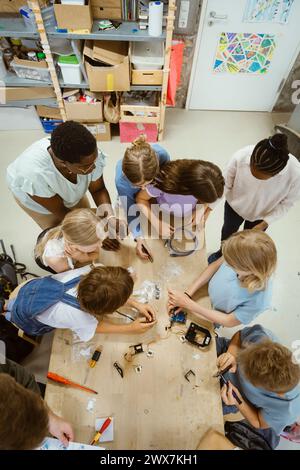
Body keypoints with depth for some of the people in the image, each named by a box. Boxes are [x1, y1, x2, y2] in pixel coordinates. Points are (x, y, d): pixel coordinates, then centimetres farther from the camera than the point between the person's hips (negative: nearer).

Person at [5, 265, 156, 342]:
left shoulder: (85, 272, -36)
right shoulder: (77, 317, -43)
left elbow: (112, 292, -16)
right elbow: (96, 326, -19)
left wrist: (136, 304, -19)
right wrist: (130, 328, -14)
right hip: (24, 319, -2)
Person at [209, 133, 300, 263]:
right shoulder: (240, 156, -38)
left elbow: (287, 203, -16)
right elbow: (226, 184, -18)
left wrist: (264, 223, -21)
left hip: (261, 214, 0)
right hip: (235, 205, 1)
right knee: (228, 231, 27)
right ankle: (222, 252, 61)